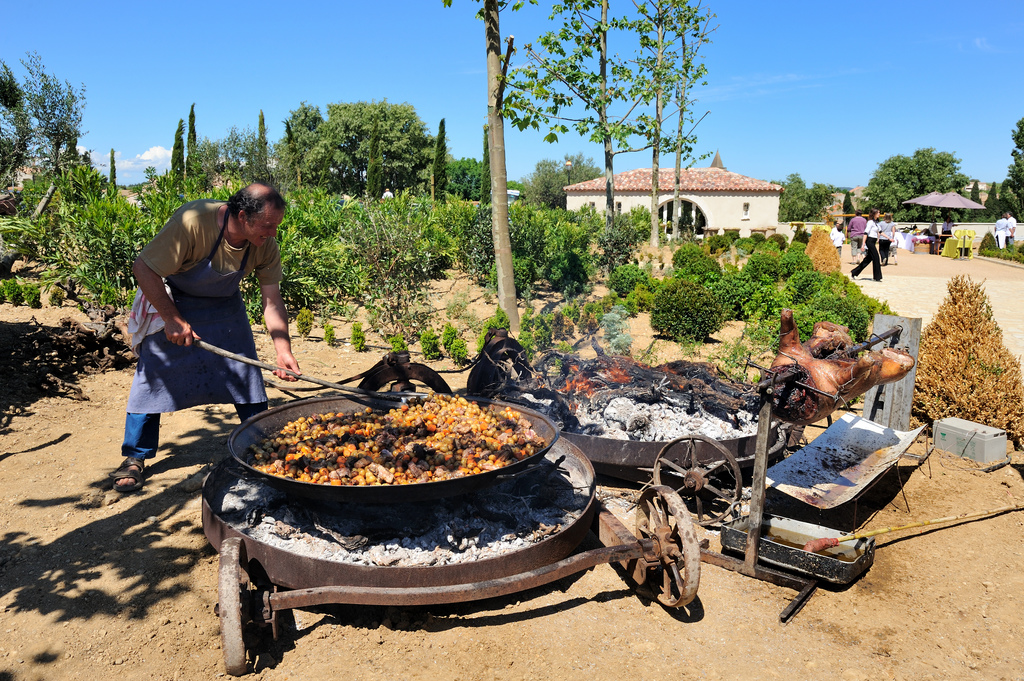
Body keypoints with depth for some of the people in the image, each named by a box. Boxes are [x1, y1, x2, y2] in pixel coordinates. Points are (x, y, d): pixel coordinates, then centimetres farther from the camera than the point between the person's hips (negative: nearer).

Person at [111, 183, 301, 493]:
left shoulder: (266, 245, -21)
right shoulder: (192, 222, -36)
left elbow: (272, 302, -14)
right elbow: (143, 268, -28)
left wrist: (283, 350, -26)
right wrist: (172, 319, -27)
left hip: (225, 306, 4)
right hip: (171, 302, -4)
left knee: (248, 376, 0)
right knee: (153, 376, -2)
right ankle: (134, 458, 15)